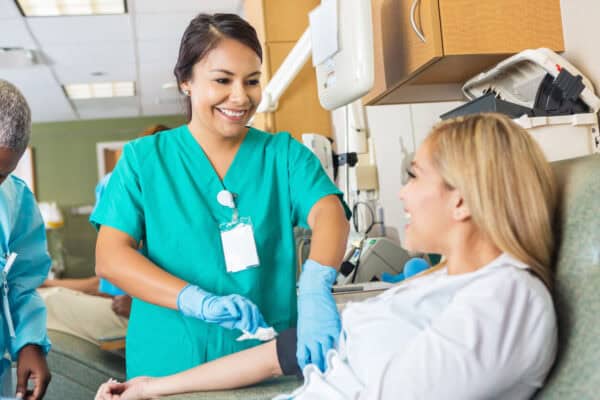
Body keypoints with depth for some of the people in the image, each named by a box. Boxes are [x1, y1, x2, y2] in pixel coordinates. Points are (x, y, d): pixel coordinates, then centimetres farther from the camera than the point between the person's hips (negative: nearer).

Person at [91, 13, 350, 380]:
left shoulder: (284, 153, 1)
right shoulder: (144, 158, 0)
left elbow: (329, 213, -15)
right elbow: (110, 257, -7)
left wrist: (315, 287, -36)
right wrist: (200, 301, -23)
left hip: (270, 363, 1)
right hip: (172, 367, 0)